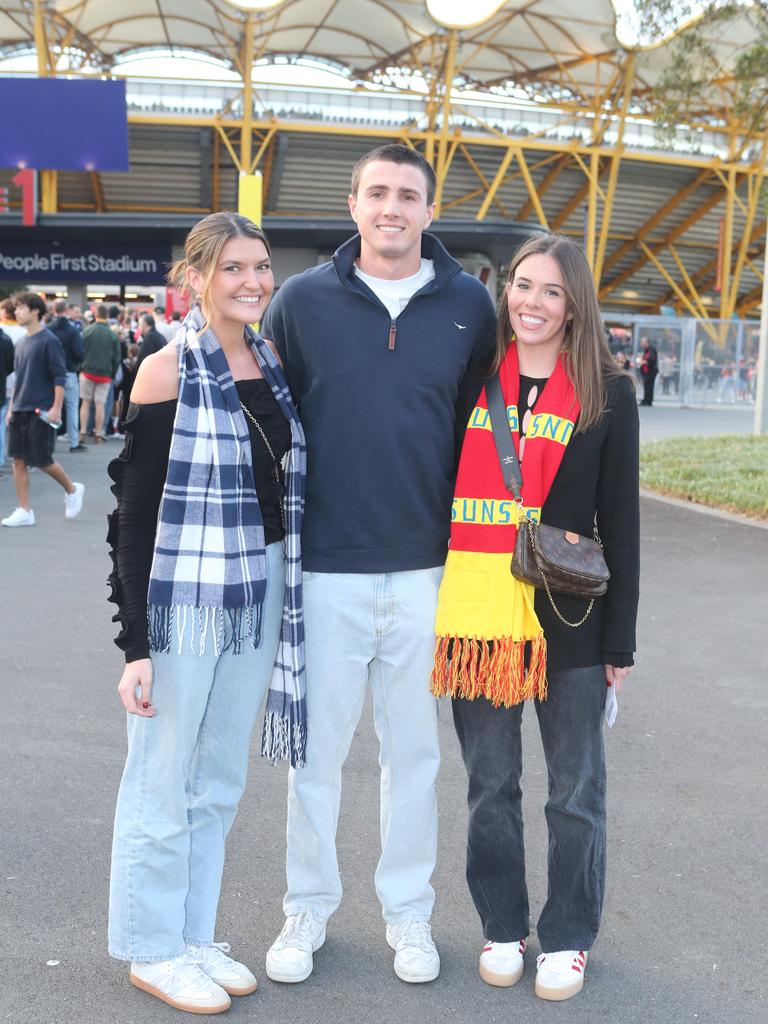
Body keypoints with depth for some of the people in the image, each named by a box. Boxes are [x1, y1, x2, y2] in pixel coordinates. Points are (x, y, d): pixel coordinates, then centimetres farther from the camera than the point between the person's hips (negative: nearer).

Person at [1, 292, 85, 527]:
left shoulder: (49, 341, -9)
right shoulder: (22, 343, 13)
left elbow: (60, 376, -12)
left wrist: (56, 408, -18)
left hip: (40, 411, -7)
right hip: (19, 411, 7)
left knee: (42, 461, -2)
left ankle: (72, 490, 23)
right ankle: (24, 512, 7)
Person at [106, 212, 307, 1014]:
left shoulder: (273, 363, 6)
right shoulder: (167, 371, -12)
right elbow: (134, 513, -12)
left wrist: (287, 601, 11)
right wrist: (135, 643, -13)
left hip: (260, 597, 6)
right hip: (184, 601, -6)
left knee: (220, 782, 16)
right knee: (163, 785, 8)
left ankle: (195, 937, 32)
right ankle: (151, 948, 26)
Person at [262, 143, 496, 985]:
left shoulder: (468, 305, 2)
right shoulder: (302, 300, 0)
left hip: (427, 569, 1)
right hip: (325, 567, -1)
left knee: (414, 749, 12)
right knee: (316, 745, 9)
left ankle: (408, 912, 29)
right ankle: (308, 908, 29)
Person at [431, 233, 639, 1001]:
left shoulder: (607, 393, 0)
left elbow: (620, 521, 1)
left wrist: (620, 637, -1)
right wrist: (429, 607, 5)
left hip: (566, 620, -2)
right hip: (477, 615, 2)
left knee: (575, 793, 9)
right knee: (490, 786, 14)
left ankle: (567, 936, 28)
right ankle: (502, 925, 32)